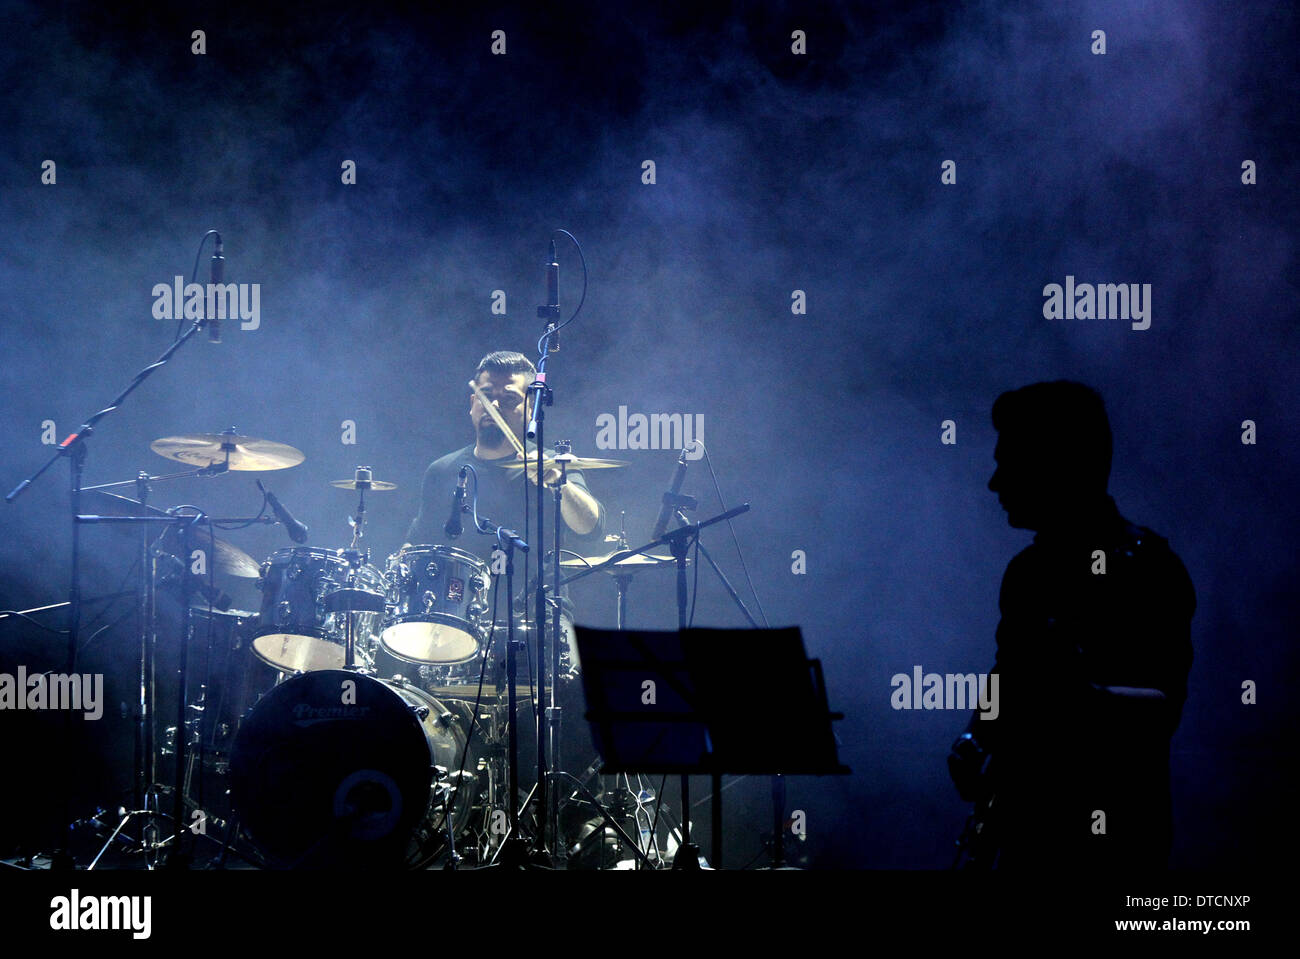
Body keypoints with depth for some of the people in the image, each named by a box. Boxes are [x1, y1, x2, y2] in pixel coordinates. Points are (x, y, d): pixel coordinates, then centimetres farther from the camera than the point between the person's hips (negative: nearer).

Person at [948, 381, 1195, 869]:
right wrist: (978, 741, 3)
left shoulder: (1145, 567, -10)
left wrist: (1076, 689, -31)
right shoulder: (1028, 571, 14)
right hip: (1024, 826, 7)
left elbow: (1161, 708, -18)